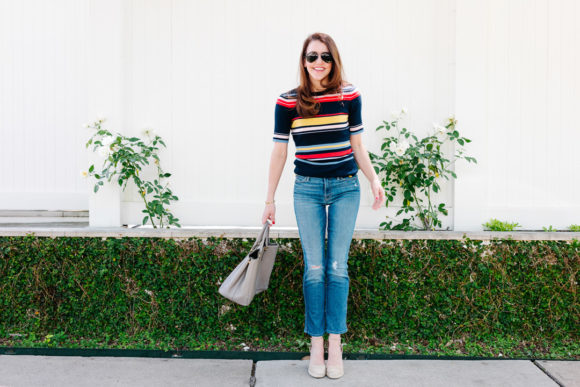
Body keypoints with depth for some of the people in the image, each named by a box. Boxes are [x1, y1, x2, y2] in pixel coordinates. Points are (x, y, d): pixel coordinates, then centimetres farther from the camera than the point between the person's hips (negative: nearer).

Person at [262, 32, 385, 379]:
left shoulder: (349, 95, 2)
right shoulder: (288, 101, -1)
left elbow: (357, 145, 9)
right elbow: (279, 152, 4)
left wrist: (374, 181, -2)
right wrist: (270, 200, 6)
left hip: (345, 188, 1)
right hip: (308, 189, 0)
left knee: (338, 267, 1)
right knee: (314, 269, 0)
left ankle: (335, 344, 13)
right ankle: (316, 345, 13)